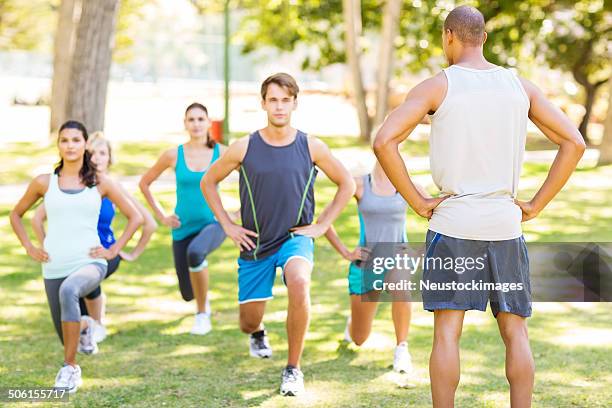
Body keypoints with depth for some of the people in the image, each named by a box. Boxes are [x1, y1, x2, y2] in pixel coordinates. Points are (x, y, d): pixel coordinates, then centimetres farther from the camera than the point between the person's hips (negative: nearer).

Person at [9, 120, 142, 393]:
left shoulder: (100, 184, 3)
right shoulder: (44, 183, 5)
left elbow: (135, 218, 10)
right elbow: (16, 215, 19)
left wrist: (114, 250, 2)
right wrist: (29, 248, 7)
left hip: (90, 263, -3)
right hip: (54, 268, 3)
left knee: (68, 291, -36)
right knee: (64, 329, 9)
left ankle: (69, 367, -30)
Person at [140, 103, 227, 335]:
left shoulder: (222, 153, -4)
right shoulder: (173, 155, -2)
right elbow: (144, 183, 11)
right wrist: (161, 216, 6)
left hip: (213, 223, -2)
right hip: (183, 227, 2)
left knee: (195, 253, -38)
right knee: (188, 294, 5)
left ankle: (203, 314, -17)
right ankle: (202, 294, 47)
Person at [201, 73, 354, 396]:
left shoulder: (312, 147, -5)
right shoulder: (244, 148, -5)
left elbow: (346, 184, 8)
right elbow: (208, 182, 9)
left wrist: (321, 225, 1)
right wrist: (228, 226, 2)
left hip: (296, 239, -2)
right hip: (254, 245, 2)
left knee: (299, 283, -35)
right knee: (249, 322, 8)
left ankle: (293, 369, -18)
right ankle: (258, 334, 51)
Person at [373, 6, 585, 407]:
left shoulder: (436, 86, -2)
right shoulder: (520, 86, 7)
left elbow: (384, 142, -14)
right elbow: (574, 143, 5)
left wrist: (416, 201, -6)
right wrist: (536, 204, 6)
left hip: (452, 224, -2)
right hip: (505, 224, 3)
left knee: (447, 332, 0)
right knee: (515, 331, 8)